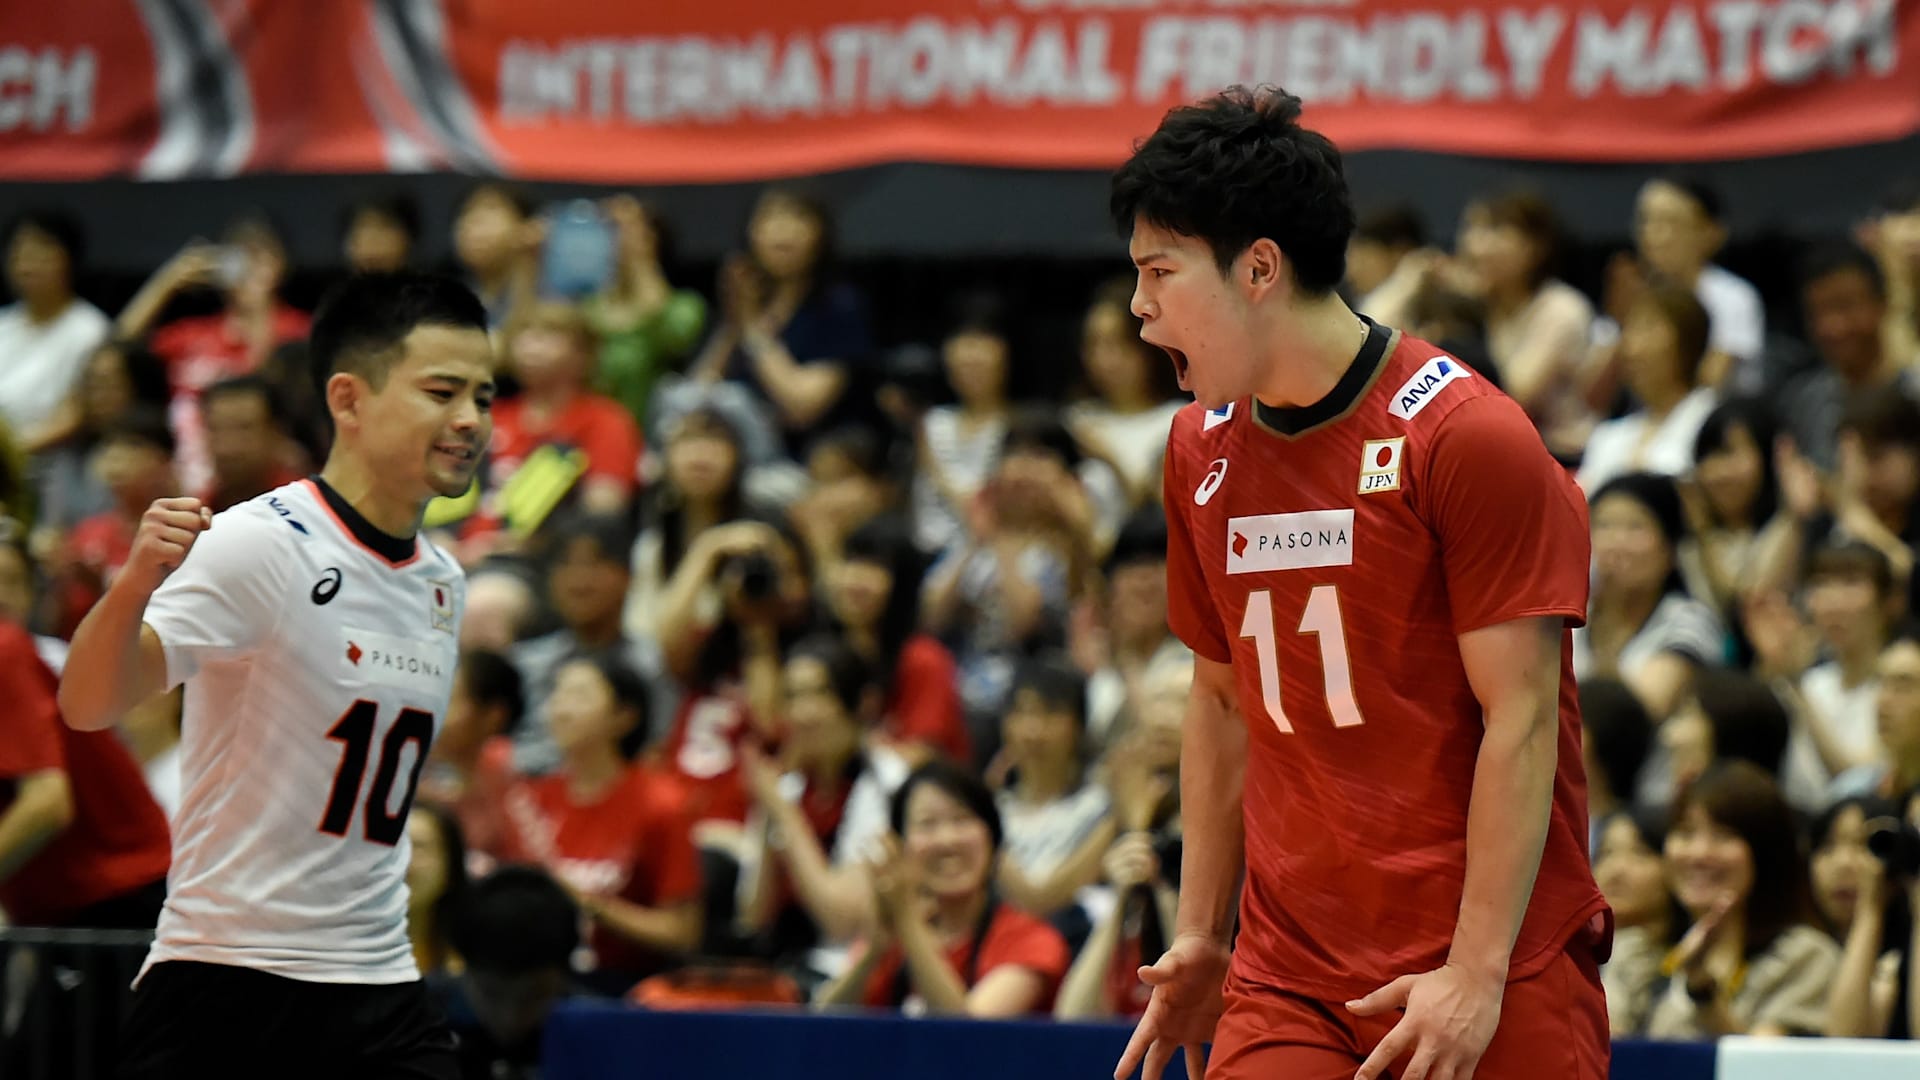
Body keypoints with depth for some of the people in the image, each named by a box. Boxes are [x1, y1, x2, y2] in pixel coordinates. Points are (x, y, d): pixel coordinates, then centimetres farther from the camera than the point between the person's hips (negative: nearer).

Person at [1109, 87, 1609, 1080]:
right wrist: (1201, 936, 14)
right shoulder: (1200, 452, 10)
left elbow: (1520, 720, -12)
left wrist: (1475, 975, -16)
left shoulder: (1467, 437, -10)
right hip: (1287, 984, 5)